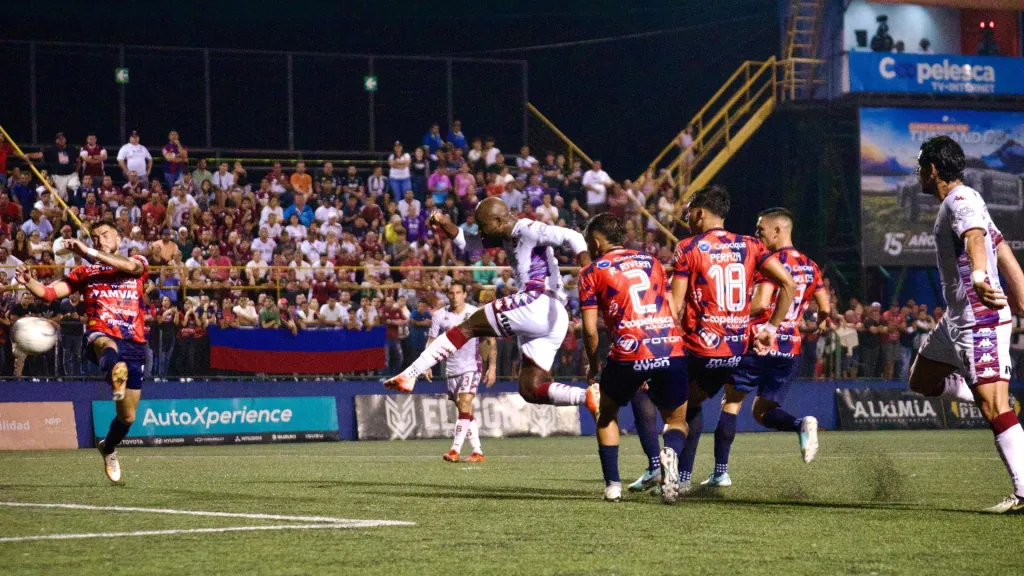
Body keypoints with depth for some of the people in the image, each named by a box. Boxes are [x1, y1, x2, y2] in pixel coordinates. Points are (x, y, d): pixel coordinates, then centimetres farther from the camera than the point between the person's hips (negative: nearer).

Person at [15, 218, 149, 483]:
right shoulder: (85, 272, 15)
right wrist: (29, 282, -16)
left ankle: (108, 448, 42)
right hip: (100, 336, -2)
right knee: (108, 346, -43)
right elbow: (49, 292, 6)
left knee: (127, 416, 9)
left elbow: (130, 266, -15)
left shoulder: (138, 263, 11)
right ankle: (115, 376, -80)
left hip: (134, 345, 2)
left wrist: (89, 253, -22)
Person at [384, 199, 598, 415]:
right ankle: (588, 396, -14)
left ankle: (409, 375, -11)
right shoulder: (506, 237, 24)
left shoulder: (529, 230, -3)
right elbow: (466, 244, 33)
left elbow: (572, 237, -15)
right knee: (530, 390, 7)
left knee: (469, 327, -6)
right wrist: (445, 224, 15)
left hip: (539, 302, -10)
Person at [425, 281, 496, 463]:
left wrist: (492, 367, -7)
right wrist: (426, 365, -6)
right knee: (465, 412, 6)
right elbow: (431, 341, 7)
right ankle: (477, 452, 12)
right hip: (451, 369, 4)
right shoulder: (439, 316, 2)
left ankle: (455, 450, -21)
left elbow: (491, 341, -1)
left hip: (471, 367, -4)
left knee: (464, 406, -19)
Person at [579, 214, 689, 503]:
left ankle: (613, 484, 14)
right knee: (676, 419, 17)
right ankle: (671, 452, -18)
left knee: (608, 414, 24)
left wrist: (593, 365, 21)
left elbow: (590, 329, 4)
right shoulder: (651, 262, 22)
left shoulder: (592, 272, 9)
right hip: (672, 349, 3)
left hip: (628, 352, -2)